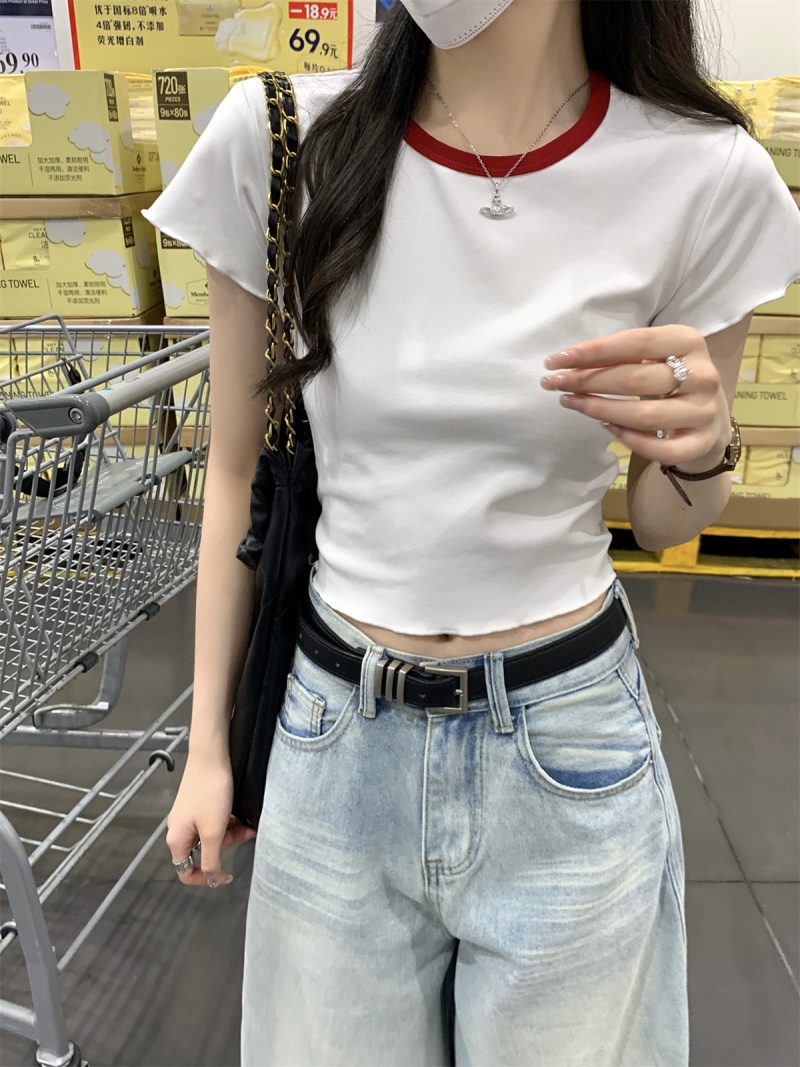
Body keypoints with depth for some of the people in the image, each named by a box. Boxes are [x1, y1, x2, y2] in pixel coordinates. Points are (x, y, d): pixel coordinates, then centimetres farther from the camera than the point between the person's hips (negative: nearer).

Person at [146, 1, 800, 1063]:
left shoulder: (707, 178, -10)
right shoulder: (278, 142, -8)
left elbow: (662, 521, 3)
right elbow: (237, 471, 1)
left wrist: (697, 451, -22)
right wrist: (208, 744, 7)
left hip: (569, 741, 0)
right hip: (338, 732, 2)